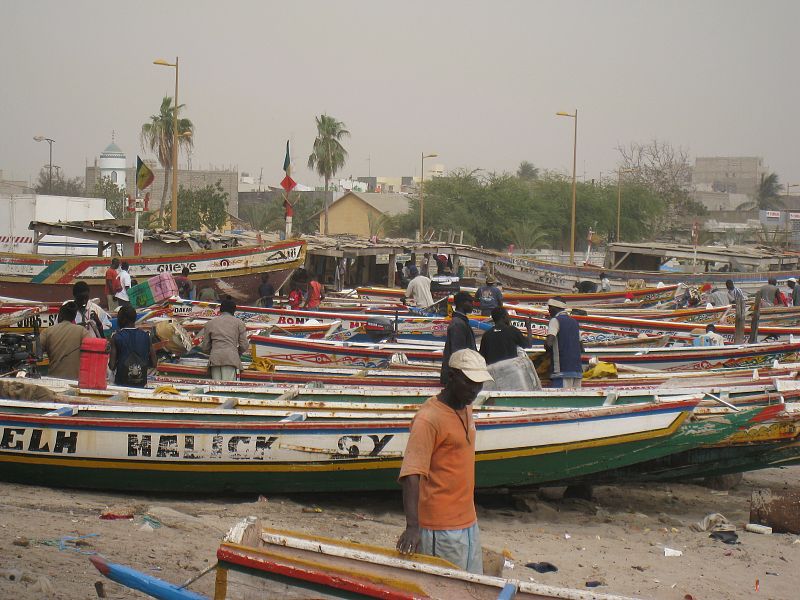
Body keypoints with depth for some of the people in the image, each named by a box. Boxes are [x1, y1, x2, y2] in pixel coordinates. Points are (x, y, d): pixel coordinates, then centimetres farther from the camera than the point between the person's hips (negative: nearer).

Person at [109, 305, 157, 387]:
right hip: (141, 384, 3)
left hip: (121, 383, -3)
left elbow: (111, 365, -12)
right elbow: (154, 363, 3)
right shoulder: (146, 336, 2)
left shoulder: (116, 337, -8)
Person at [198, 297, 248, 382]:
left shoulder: (210, 323, 17)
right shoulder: (239, 323, 12)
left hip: (214, 359, 2)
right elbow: (244, 346, 6)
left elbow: (205, 348, 15)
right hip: (231, 358, -2)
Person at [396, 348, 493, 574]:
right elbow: (412, 475, -27)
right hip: (441, 530, -9)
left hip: (469, 522, 9)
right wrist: (412, 526, -37)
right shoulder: (428, 418, -19)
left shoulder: (466, 409, 9)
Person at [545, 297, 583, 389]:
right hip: (577, 369, 7)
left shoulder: (555, 320, -3)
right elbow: (581, 348, 22)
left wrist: (546, 345, 3)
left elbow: (549, 343, -18)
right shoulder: (574, 322, 20)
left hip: (563, 369, -7)